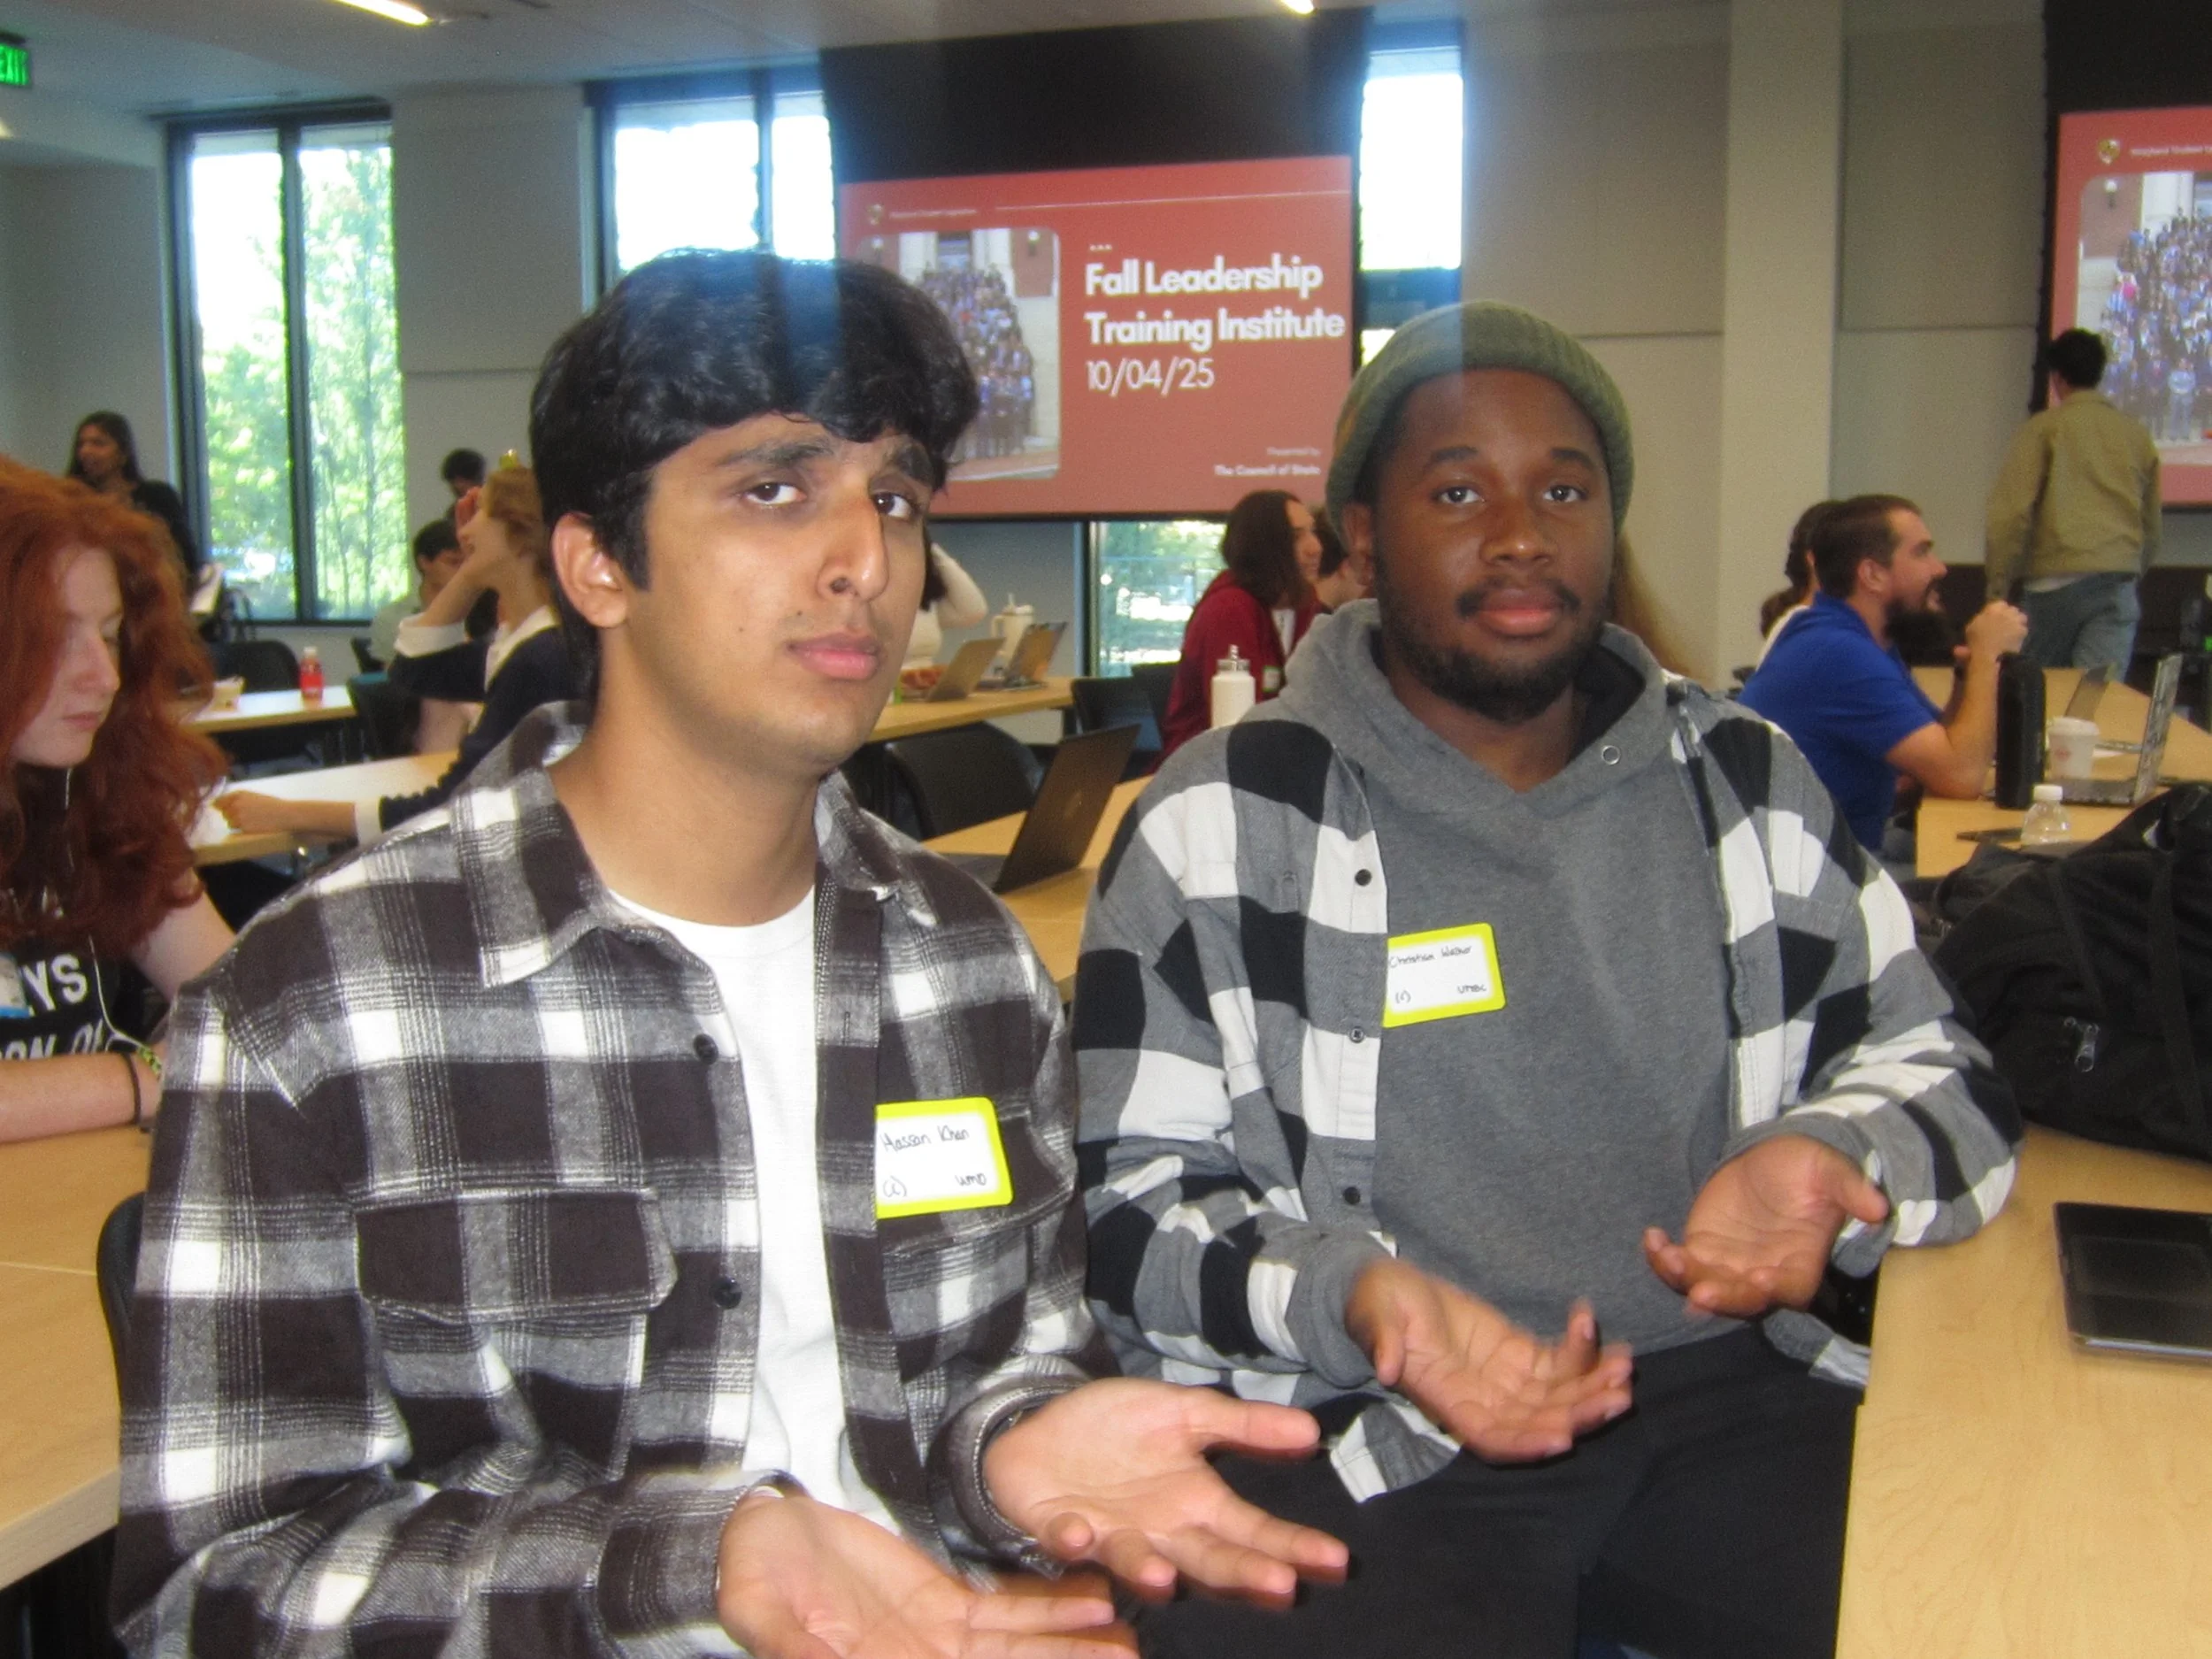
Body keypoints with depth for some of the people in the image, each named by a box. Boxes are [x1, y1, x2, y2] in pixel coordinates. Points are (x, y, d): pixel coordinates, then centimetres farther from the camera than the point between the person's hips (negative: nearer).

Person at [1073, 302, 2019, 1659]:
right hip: (1352, 1438, -3)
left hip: (1732, 1391, 4)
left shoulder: (1745, 780, 10)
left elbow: (1932, 1064, 14)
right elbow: (1127, 1201, -1)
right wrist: (1349, 1294, -21)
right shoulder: (1224, 820, -1)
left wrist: (1826, 1163, -10)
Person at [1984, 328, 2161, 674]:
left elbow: (2010, 511, -8)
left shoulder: (2042, 429, 0)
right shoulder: (2137, 435, 13)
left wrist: (1998, 584, -3)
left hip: (2055, 581, -3)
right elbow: (2152, 524, 20)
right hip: (2118, 585, 3)